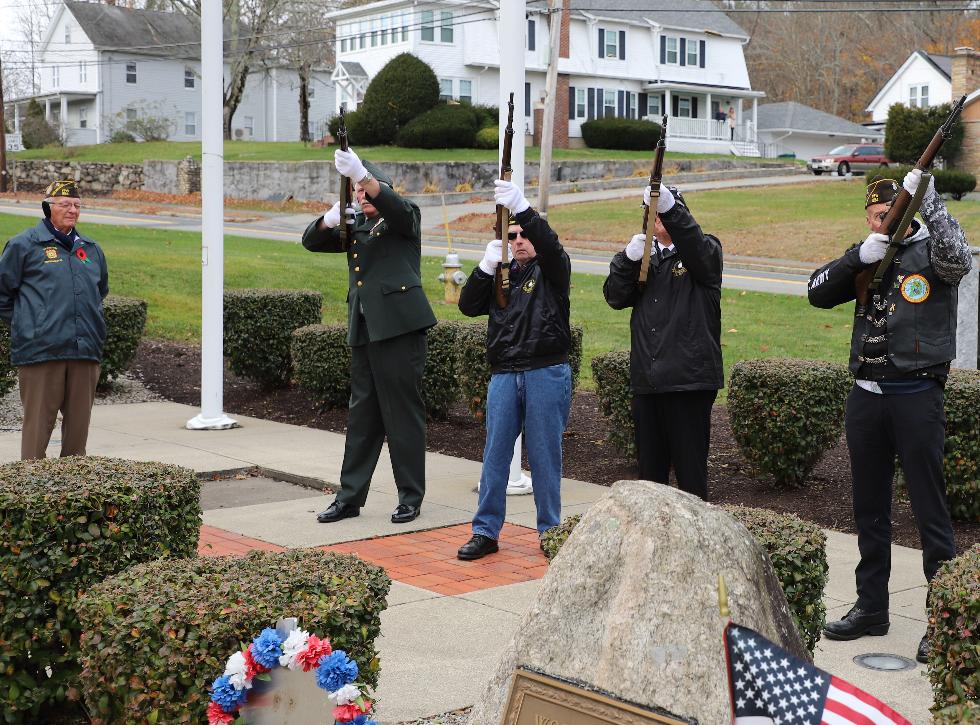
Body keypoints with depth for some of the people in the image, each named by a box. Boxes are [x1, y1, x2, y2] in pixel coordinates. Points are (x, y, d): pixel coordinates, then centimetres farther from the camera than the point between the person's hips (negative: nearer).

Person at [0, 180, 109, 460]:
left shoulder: (90, 249, 16)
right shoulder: (23, 245, 0)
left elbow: (101, 291, 31)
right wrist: (26, 325, 3)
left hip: (85, 351, 5)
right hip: (40, 350, -5)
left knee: (79, 420, 8)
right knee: (38, 421, -3)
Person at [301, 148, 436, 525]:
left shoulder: (405, 218, 1)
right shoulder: (356, 225, 18)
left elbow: (396, 207, -22)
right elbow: (311, 241, 13)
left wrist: (360, 172, -35)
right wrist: (331, 220, -10)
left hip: (399, 327, -6)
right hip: (364, 330, 6)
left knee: (404, 413, -2)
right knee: (362, 415, 9)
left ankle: (411, 497, 7)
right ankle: (350, 497, 14)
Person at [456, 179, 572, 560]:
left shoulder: (552, 270, 3)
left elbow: (550, 245, -20)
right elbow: (467, 306, 5)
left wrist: (521, 207, -32)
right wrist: (486, 265, -7)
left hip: (547, 374, -4)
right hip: (504, 375, 4)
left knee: (545, 455, 2)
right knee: (495, 454, 3)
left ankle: (550, 532, 13)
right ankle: (486, 531, 9)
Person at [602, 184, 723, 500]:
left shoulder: (705, 251, 3)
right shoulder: (643, 255, 17)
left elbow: (698, 247, -22)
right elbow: (614, 296, 5)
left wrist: (670, 207, -38)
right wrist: (628, 259, -14)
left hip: (690, 380, -5)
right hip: (646, 380, 5)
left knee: (690, 468, -3)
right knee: (649, 467, 12)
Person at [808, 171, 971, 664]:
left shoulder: (929, 250, -3)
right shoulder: (867, 257, 12)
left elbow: (957, 260, -26)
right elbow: (818, 293, 0)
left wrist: (930, 204, -37)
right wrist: (860, 258, -14)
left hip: (917, 396, -6)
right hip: (866, 396, 6)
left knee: (930, 510, -3)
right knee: (869, 508, 14)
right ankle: (871, 606, 26)